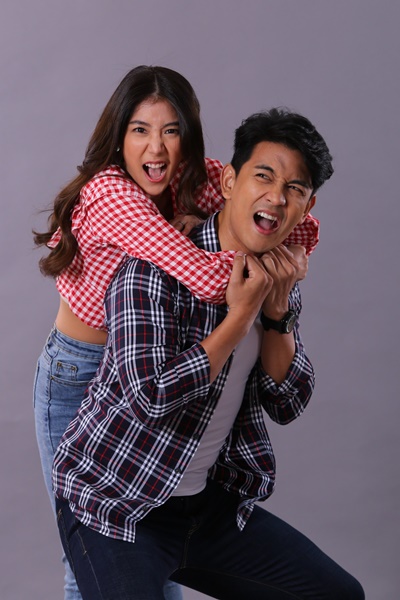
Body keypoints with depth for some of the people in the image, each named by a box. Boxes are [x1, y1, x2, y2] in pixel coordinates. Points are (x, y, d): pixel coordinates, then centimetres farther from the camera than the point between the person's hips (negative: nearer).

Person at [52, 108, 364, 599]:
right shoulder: (153, 269, -20)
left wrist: (277, 313, -12)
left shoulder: (278, 280, 3)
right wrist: (240, 317, -23)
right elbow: (151, 397, -30)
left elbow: (288, 406, 3)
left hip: (209, 501, 7)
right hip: (114, 505, -6)